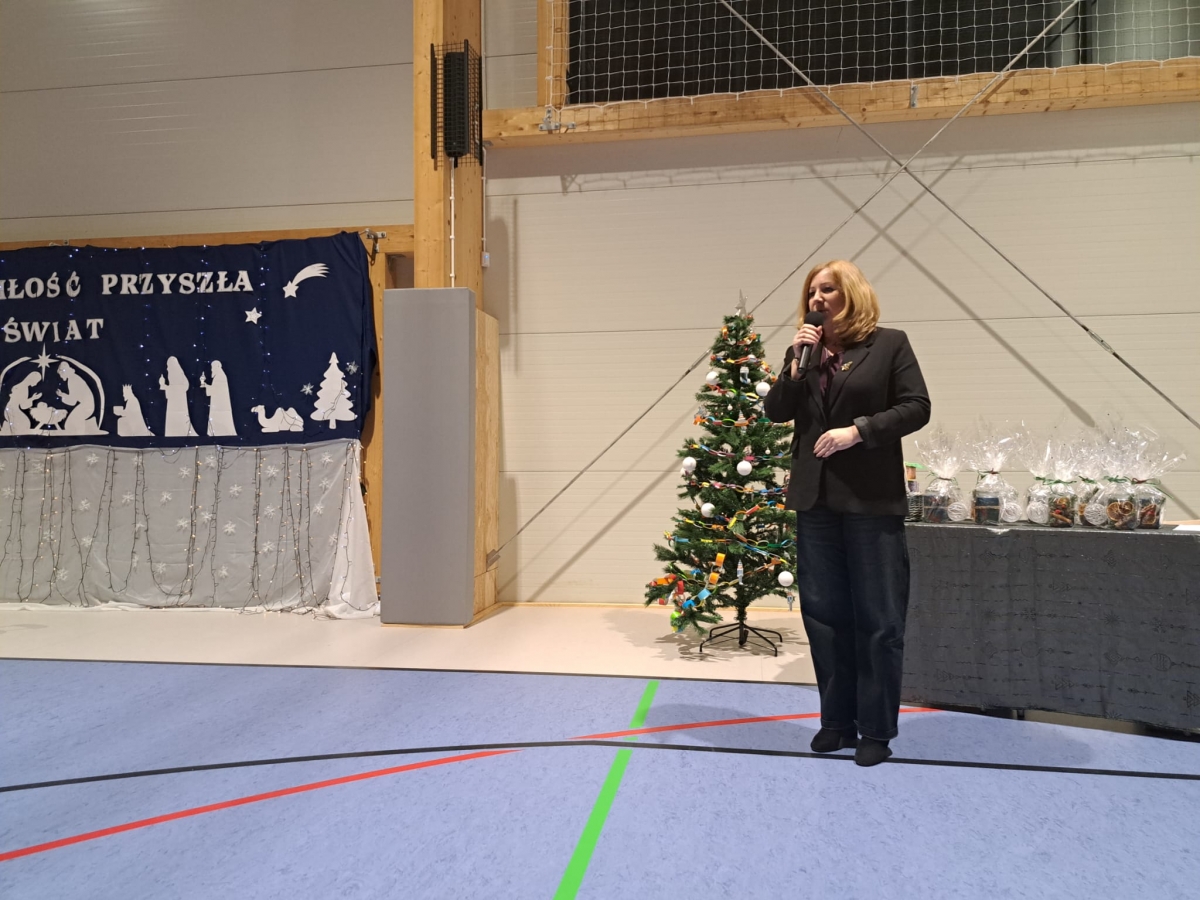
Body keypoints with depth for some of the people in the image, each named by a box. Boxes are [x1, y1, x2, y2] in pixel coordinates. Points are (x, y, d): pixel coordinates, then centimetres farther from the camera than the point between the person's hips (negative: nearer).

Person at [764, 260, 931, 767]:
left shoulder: (889, 344, 0)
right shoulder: (805, 350, 12)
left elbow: (916, 407, -5)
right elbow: (776, 411, 4)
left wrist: (857, 430, -15)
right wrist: (795, 362, -8)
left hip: (872, 499, -4)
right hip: (816, 498, 5)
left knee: (878, 617, 2)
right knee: (823, 613, 9)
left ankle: (877, 729, 15)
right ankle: (837, 720, 23)